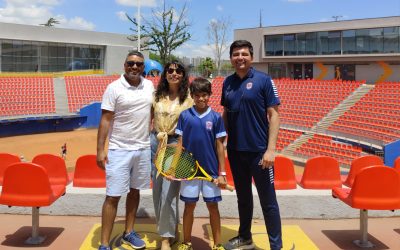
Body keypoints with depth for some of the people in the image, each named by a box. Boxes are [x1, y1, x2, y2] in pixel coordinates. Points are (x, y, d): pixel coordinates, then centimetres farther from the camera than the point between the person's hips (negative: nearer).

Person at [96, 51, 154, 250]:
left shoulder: (149, 86, 5)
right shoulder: (114, 88, -9)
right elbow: (105, 120, -10)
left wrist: (149, 133, 9)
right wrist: (100, 150, -15)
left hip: (143, 149, 5)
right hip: (119, 150, -5)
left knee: (135, 191, 15)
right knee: (113, 196, -3)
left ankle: (128, 233, 31)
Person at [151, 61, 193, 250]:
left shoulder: (188, 98, -2)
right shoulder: (157, 96, 8)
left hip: (176, 144, -4)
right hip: (155, 142, 5)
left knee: (169, 190, -7)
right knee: (157, 189, 11)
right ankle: (170, 228, 29)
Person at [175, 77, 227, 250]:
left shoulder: (216, 117, -2)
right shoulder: (184, 115, -1)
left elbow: (219, 146, 0)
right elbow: (180, 143, 3)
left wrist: (222, 173, -3)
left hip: (211, 170, 0)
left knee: (213, 206, 8)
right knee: (189, 205, 11)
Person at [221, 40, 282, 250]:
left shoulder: (263, 80, -7)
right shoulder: (228, 82, 7)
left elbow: (273, 115, -9)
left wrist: (271, 149, -16)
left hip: (259, 150, -5)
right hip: (235, 150, 5)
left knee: (268, 200, 3)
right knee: (243, 196, 18)